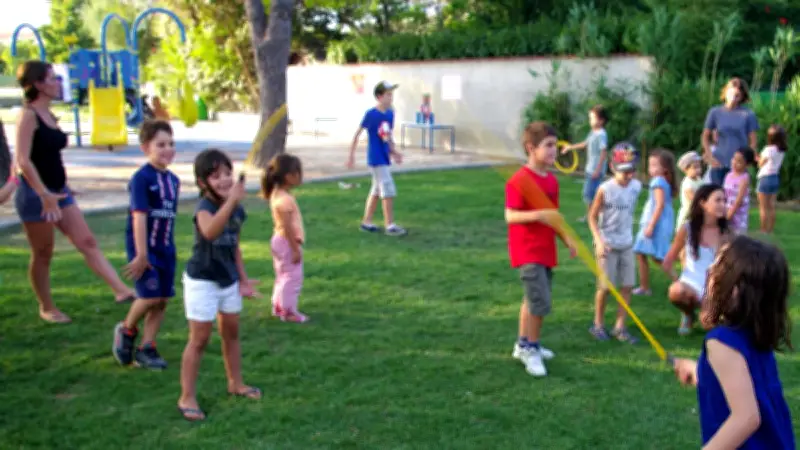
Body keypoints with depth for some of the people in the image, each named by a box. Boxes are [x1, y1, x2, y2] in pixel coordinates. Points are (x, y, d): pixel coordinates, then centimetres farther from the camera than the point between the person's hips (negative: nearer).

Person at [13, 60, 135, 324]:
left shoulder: (48, 114, 11)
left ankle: (122, 291, -1)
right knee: (43, 254, 4)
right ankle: (46, 308, 19)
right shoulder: (28, 115, -14)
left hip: (58, 192, 8)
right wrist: (45, 195, -26)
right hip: (36, 194, -8)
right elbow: (23, 160, -22)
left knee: (88, 242, 2)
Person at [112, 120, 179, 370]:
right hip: (144, 248, -7)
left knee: (162, 300, 6)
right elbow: (139, 216, -18)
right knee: (150, 297, -12)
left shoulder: (173, 180, 8)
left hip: (166, 249, 7)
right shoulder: (141, 178, -13)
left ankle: (146, 349, 17)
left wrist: (171, 249, 15)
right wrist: (141, 255, -21)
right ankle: (126, 330, 17)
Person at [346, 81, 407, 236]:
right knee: (389, 191, -9)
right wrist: (351, 155, -9)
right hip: (376, 159, -8)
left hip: (385, 158, 8)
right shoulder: (371, 114, -15)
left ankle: (367, 222, 24)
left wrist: (394, 152, 6)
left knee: (377, 191, 14)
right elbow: (357, 133, -9)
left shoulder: (390, 113, 5)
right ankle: (390, 225, -2)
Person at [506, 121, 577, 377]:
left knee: (533, 300, 17)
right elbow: (510, 216, -24)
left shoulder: (552, 181, 9)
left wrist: (567, 240, 12)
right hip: (528, 251, -8)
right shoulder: (519, 180, -17)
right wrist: (537, 214, -38)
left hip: (546, 250, 9)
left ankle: (524, 344, 32)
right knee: (541, 303, -11)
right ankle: (530, 348, 7)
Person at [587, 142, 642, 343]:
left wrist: (627, 233, 13)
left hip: (627, 244, 5)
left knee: (627, 286, 3)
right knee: (605, 286, 1)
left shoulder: (636, 187, -3)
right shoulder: (605, 189, -16)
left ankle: (620, 327, 12)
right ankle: (598, 324, 20)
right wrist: (599, 240, -21)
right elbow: (592, 217, -11)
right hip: (607, 244, -4)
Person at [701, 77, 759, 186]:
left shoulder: (748, 114, -1)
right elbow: (705, 137, 9)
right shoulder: (715, 112, 3)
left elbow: (753, 141, 1)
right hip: (719, 164, 1)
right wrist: (710, 156, -1)